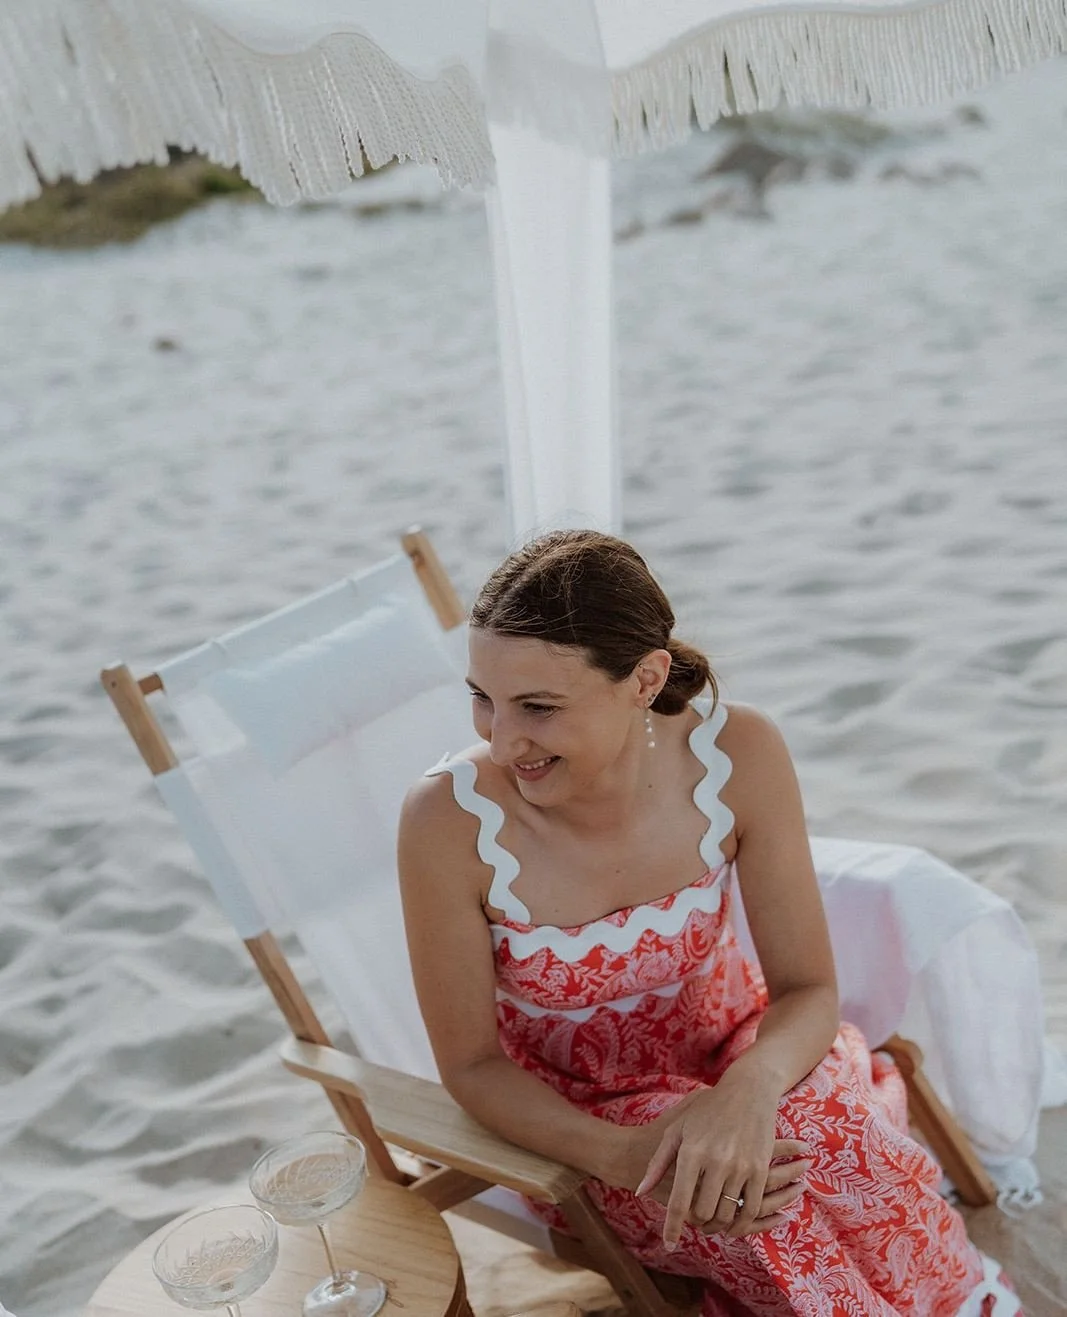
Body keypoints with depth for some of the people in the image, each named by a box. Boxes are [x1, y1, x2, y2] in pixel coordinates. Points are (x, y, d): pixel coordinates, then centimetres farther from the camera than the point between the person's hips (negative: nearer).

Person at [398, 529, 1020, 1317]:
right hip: (575, 1117, -2)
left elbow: (809, 990, -13)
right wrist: (626, 1156, -32)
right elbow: (470, 1065, -15)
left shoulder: (738, 755, -23)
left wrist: (750, 1089, -36)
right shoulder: (450, 821, -29)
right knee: (784, 1226, -30)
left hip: (733, 1046, 2)